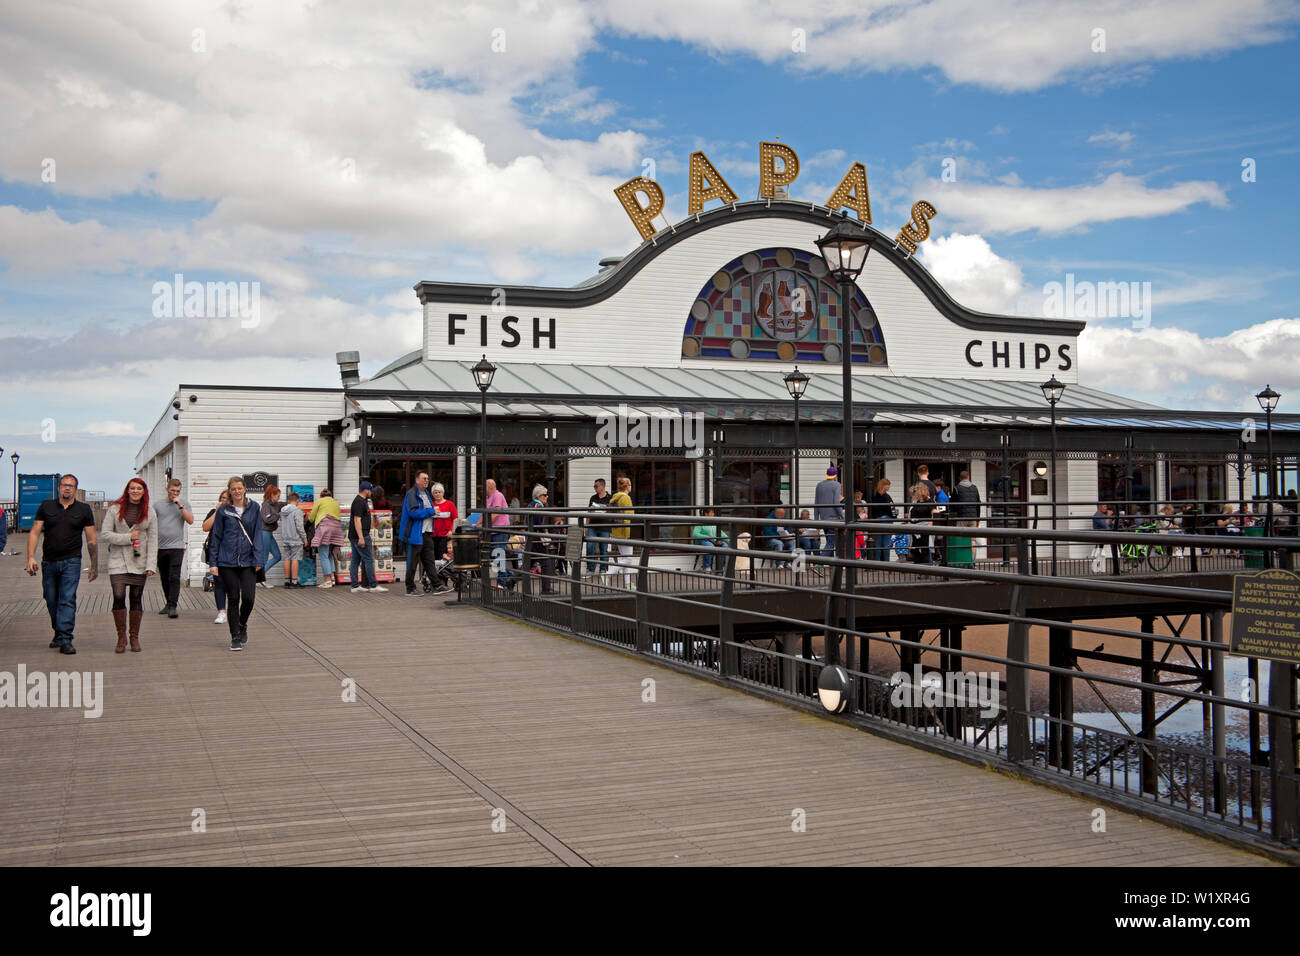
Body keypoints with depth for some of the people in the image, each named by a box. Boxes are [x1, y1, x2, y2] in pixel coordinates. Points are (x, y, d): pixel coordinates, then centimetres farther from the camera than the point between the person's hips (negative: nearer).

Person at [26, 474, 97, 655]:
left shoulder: (83, 509, 5)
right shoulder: (46, 507, 8)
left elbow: (92, 539, 8)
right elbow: (34, 533, 4)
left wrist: (94, 566, 6)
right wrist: (31, 557, -8)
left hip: (71, 562, -2)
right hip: (49, 562, 2)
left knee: (68, 600, -11)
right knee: (51, 601, 9)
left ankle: (65, 640, -14)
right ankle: (59, 633, 28)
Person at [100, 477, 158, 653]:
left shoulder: (150, 512, 6)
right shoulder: (115, 509, 2)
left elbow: (153, 540, 4)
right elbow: (104, 534, 0)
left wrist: (150, 565, -4)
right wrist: (127, 538, -12)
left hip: (139, 561, 1)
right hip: (118, 560, -1)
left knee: (136, 599, 5)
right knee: (118, 597, -12)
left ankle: (134, 637, 17)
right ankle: (121, 637, 0)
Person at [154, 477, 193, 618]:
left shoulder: (184, 503, 4)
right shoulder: (158, 505, 9)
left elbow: (190, 521, -8)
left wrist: (180, 505, -13)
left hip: (176, 547, -3)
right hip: (160, 547, 3)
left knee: (174, 578, -12)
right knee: (164, 579, 12)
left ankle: (173, 606, -14)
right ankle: (168, 603, 24)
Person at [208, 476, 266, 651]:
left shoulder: (254, 508, 4)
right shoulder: (223, 510, 3)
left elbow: (258, 534, 3)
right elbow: (216, 536, 5)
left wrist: (259, 559, -6)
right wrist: (213, 562, 1)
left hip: (248, 561, 0)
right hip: (227, 561, 0)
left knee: (248, 597, -7)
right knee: (233, 599, 2)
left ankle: (242, 625, 23)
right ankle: (235, 637, 12)